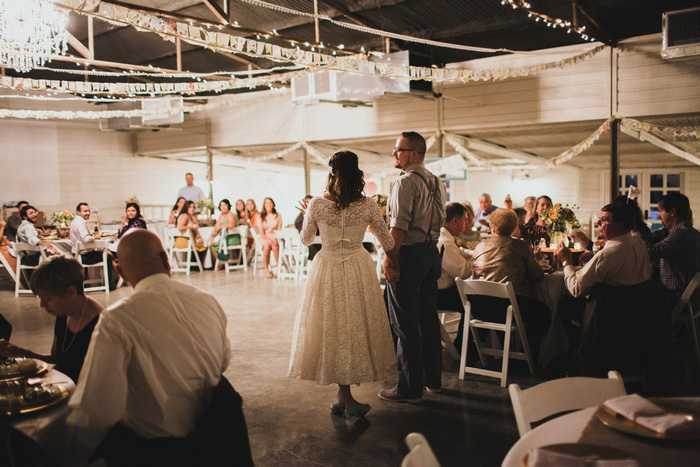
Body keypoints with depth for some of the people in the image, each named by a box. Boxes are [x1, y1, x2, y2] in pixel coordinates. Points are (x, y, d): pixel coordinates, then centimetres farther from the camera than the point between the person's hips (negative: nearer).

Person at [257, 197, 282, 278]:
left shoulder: (278, 216, 10)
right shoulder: (261, 217, 8)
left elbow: (279, 231, 4)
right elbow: (262, 234, 0)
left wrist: (275, 239, -18)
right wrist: (268, 239, -21)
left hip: (275, 238, 0)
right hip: (264, 238, 0)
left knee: (274, 246, -36)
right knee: (267, 245, -36)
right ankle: (266, 270, -29)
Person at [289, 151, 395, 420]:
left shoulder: (317, 205, -10)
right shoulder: (367, 206, -9)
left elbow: (306, 239, 5)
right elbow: (388, 242, -1)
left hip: (327, 271, 0)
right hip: (359, 269, 0)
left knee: (333, 329, 11)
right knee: (356, 327, 13)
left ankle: (345, 397, 16)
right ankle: (344, 397, 22)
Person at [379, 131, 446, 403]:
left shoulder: (405, 182, -15)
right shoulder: (436, 183, 13)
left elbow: (399, 226, -21)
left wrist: (390, 259, -18)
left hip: (409, 253, -9)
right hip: (432, 252, 9)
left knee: (405, 324, -1)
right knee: (428, 318, 17)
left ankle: (410, 388, 6)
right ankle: (433, 379, 28)